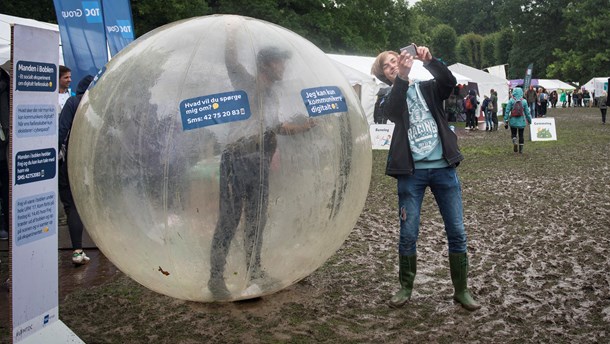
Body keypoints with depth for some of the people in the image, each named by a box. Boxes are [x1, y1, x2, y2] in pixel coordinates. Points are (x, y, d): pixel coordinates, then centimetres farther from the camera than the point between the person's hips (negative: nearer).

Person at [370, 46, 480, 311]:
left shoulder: (427, 88, 12)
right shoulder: (390, 98, 8)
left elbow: (449, 81, -8)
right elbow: (392, 110, -16)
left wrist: (429, 61, -21)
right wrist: (403, 77, -28)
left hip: (443, 168, 1)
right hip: (411, 171, -1)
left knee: (457, 232, 3)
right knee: (408, 234, 1)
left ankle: (461, 290, 16)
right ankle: (406, 287, 20)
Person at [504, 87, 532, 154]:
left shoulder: (511, 101, -7)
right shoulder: (524, 101, -3)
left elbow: (507, 111, -8)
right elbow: (527, 112, 2)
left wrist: (506, 121, -3)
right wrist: (529, 120, 15)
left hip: (513, 121, -1)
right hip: (521, 121, 1)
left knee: (513, 134, 14)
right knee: (521, 135, 12)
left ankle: (514, 141, -16)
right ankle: (521, 149, 14)